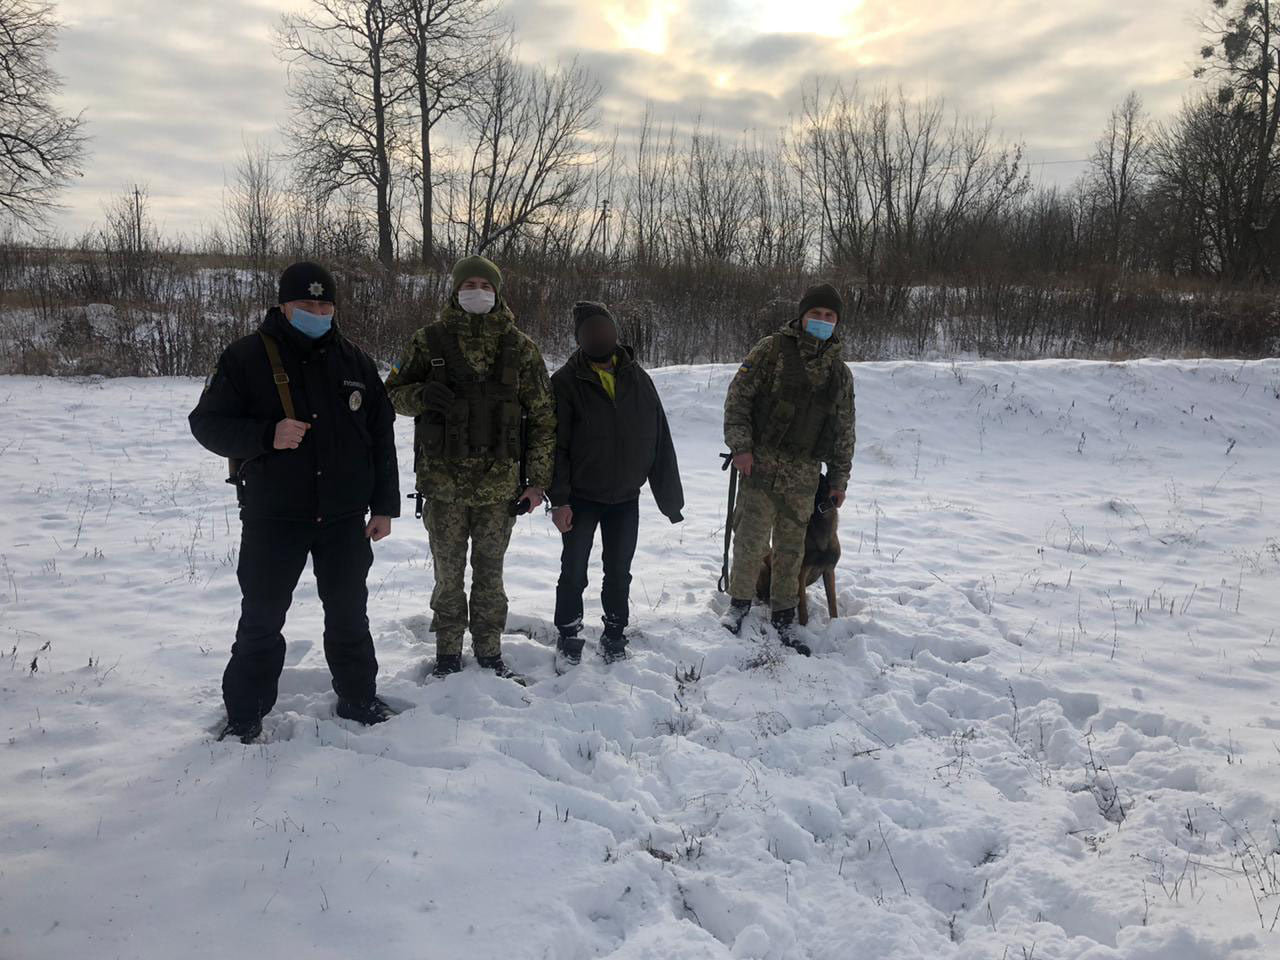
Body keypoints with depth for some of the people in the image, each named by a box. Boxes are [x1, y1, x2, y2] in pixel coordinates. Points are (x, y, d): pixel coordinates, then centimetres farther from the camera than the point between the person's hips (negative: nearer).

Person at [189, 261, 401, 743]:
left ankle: (359, 699, 30)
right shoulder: (246, 357, -4)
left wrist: (384, 505, 4)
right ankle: (245, 714, 23)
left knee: (349, 614, 13)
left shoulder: (355, 361, 5)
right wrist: (266, 435, -23)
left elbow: (381, 437, 8)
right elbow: (207, 423, -5)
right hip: (272, 517, -2)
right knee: (261, 618, 6)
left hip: (344, 518, 3)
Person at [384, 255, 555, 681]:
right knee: (448, 573, 10)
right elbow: (394, 390, 10)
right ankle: (448, 652, 25)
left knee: (490, 573, 11)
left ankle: (489, 652, 25)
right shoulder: (430, 341, 2)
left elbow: (543, 416, 4)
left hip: (500, 483, 0)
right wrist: (422, 395, -14)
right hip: (444, 480, 0)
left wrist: (538, 479, -1)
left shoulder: (519, 348, 2)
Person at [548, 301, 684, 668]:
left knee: (619, 572, 11)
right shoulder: (566, 382, -7)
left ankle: (615, 634, 27)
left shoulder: (638, 379, 2)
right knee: (573, 571, 4)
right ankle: (569, 637, 21)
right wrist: (559, 499, -15)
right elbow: (556, 445, -9)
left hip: (625, 498, 3)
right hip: (581, 497, -2)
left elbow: (660, 440, 4)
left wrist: (670, 495, 3)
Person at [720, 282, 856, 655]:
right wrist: (740, 445, -12)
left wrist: (839, 480, 14)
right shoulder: (772, 350, 0)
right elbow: (738, 396, -3)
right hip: (761, 464, -3)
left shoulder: (840, 372, 13)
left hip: (804, 474, 4)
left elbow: (843, 432, 17)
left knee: (792, 548, 9)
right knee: (751, 540, -4)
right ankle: (739, 602, 19)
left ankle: (784, 614, 24)